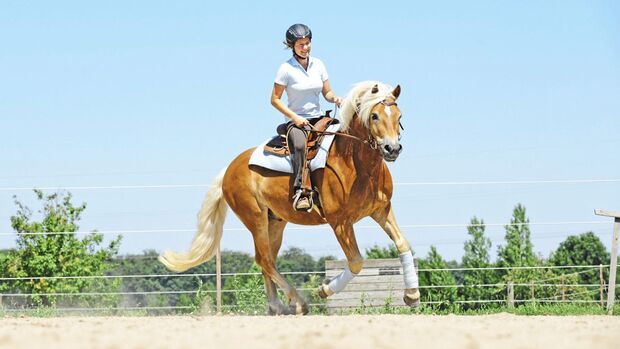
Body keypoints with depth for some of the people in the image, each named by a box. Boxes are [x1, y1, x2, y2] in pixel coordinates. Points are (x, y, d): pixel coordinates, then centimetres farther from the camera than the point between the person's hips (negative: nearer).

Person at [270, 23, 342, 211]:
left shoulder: (318, 65, 9)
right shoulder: (286, 69, -6)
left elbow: (327, 92, 15)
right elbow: (275, 99, -4)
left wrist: (335, 99, -9)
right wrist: (295, 117, -14)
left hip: (318, 119, 5)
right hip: (297, 122, -5)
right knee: (300, 145, -37)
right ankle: (299, 192, -43)